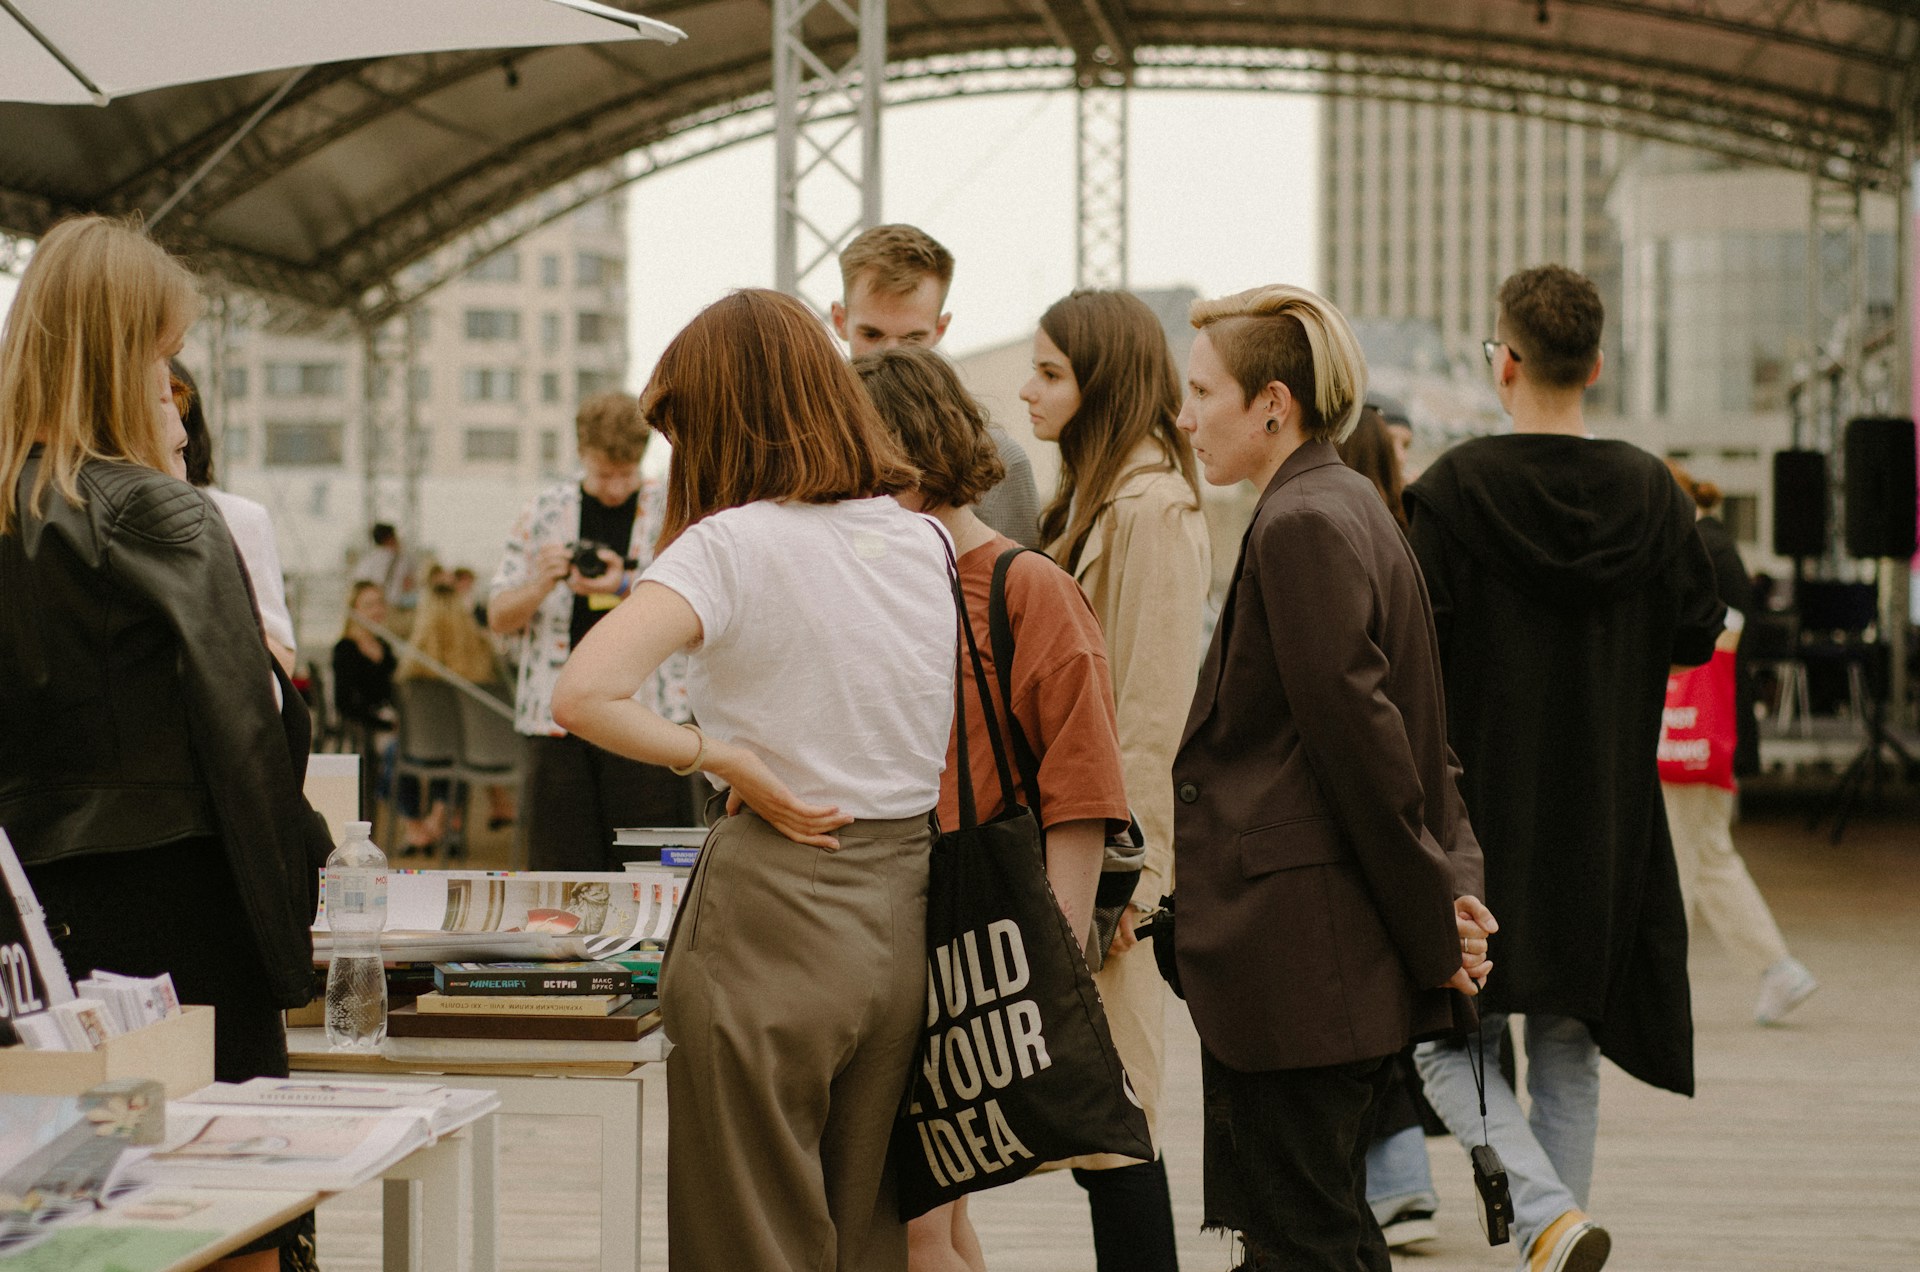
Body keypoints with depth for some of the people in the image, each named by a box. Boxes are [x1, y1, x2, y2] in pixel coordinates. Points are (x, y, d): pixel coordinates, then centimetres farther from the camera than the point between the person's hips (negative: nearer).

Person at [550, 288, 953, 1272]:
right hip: (903, 913, 6)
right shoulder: (927, 543, 5)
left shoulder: (732, 544, -12)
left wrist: (715, 756, -13)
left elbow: (584, 694, -25)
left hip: (777, 907, -6)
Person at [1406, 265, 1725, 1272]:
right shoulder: (1648, 491, -1)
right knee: (1566, 1048, 15)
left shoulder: (1452, 489, -12)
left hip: (1477, 813, -4)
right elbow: (1696, 633, 8)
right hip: (1606, 828, 4)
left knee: (1446, 1039, 4)